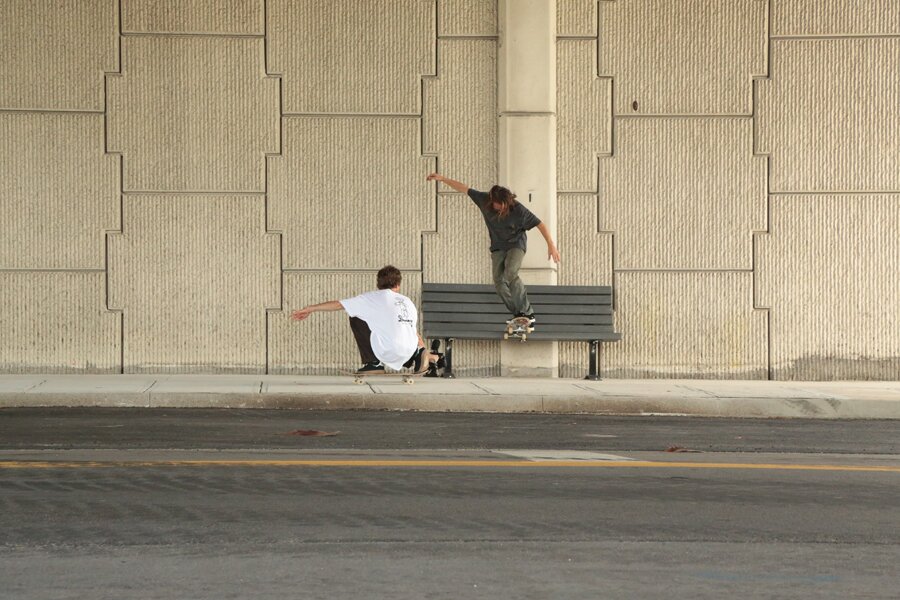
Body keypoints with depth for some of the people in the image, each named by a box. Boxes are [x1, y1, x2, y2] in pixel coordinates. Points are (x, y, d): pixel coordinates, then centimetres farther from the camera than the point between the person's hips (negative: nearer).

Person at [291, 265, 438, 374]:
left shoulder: (373, 298, 9)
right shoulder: (407, 301, 21)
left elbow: (338, 304, 11)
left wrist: (309, 309, 19)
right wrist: (422, 351, 38)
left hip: (388, 352, -5)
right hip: (409, 352, 5)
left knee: (356, 319, 13)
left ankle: (373, 363, 9)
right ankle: (419, 355, 13)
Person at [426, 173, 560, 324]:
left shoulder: (518, 210, -25)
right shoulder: (484, 200, -15)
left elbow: (540, 224, -22)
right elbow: (464, 189, -4)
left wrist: (551, 245, -28)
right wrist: (442, 179, -3)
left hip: (516, 244, -5)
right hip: (498, 247, 5)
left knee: (510, 274, -28)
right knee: (499, 282, -8)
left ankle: (528, 312, -23)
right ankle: (518, 314, 1)